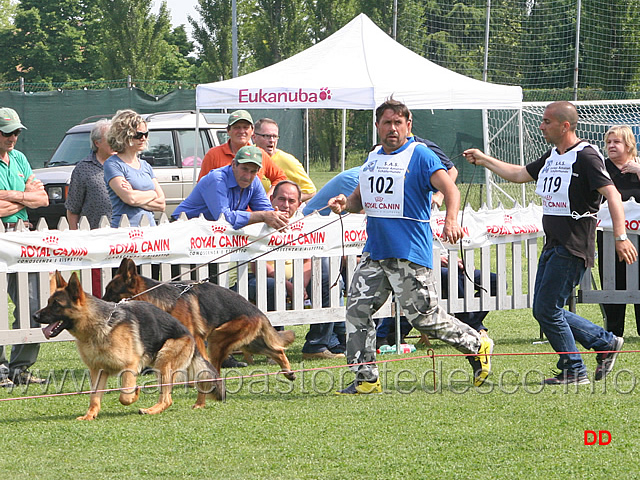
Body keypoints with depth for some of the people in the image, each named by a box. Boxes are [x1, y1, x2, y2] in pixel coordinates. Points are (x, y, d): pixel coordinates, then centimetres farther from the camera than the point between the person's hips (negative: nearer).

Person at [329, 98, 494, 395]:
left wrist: (451, 220, -37)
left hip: (410, 253, -7)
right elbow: (360, 197, 27)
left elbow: (449, 188, -18)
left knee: (424, 317, -5)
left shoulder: (420, 156, -6)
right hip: (374, 252, 7)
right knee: (357, 309, -2)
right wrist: (345, 203, 2)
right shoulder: (373, 159, 15)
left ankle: (477, 347, 17)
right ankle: (365, 379, 4)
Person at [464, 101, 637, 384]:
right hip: (553, 245, 10)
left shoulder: (586, 156, -13)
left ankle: (573, 370, 4)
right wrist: (484, 161, 26)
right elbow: (519, 174, 28)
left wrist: (620, 237, -32)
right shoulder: (552, 157, 14)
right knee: (544, 310, 10)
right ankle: (605, 343, 20)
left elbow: (612, 195, -22)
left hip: (573, 248, -10)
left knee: (547, 310, -9)